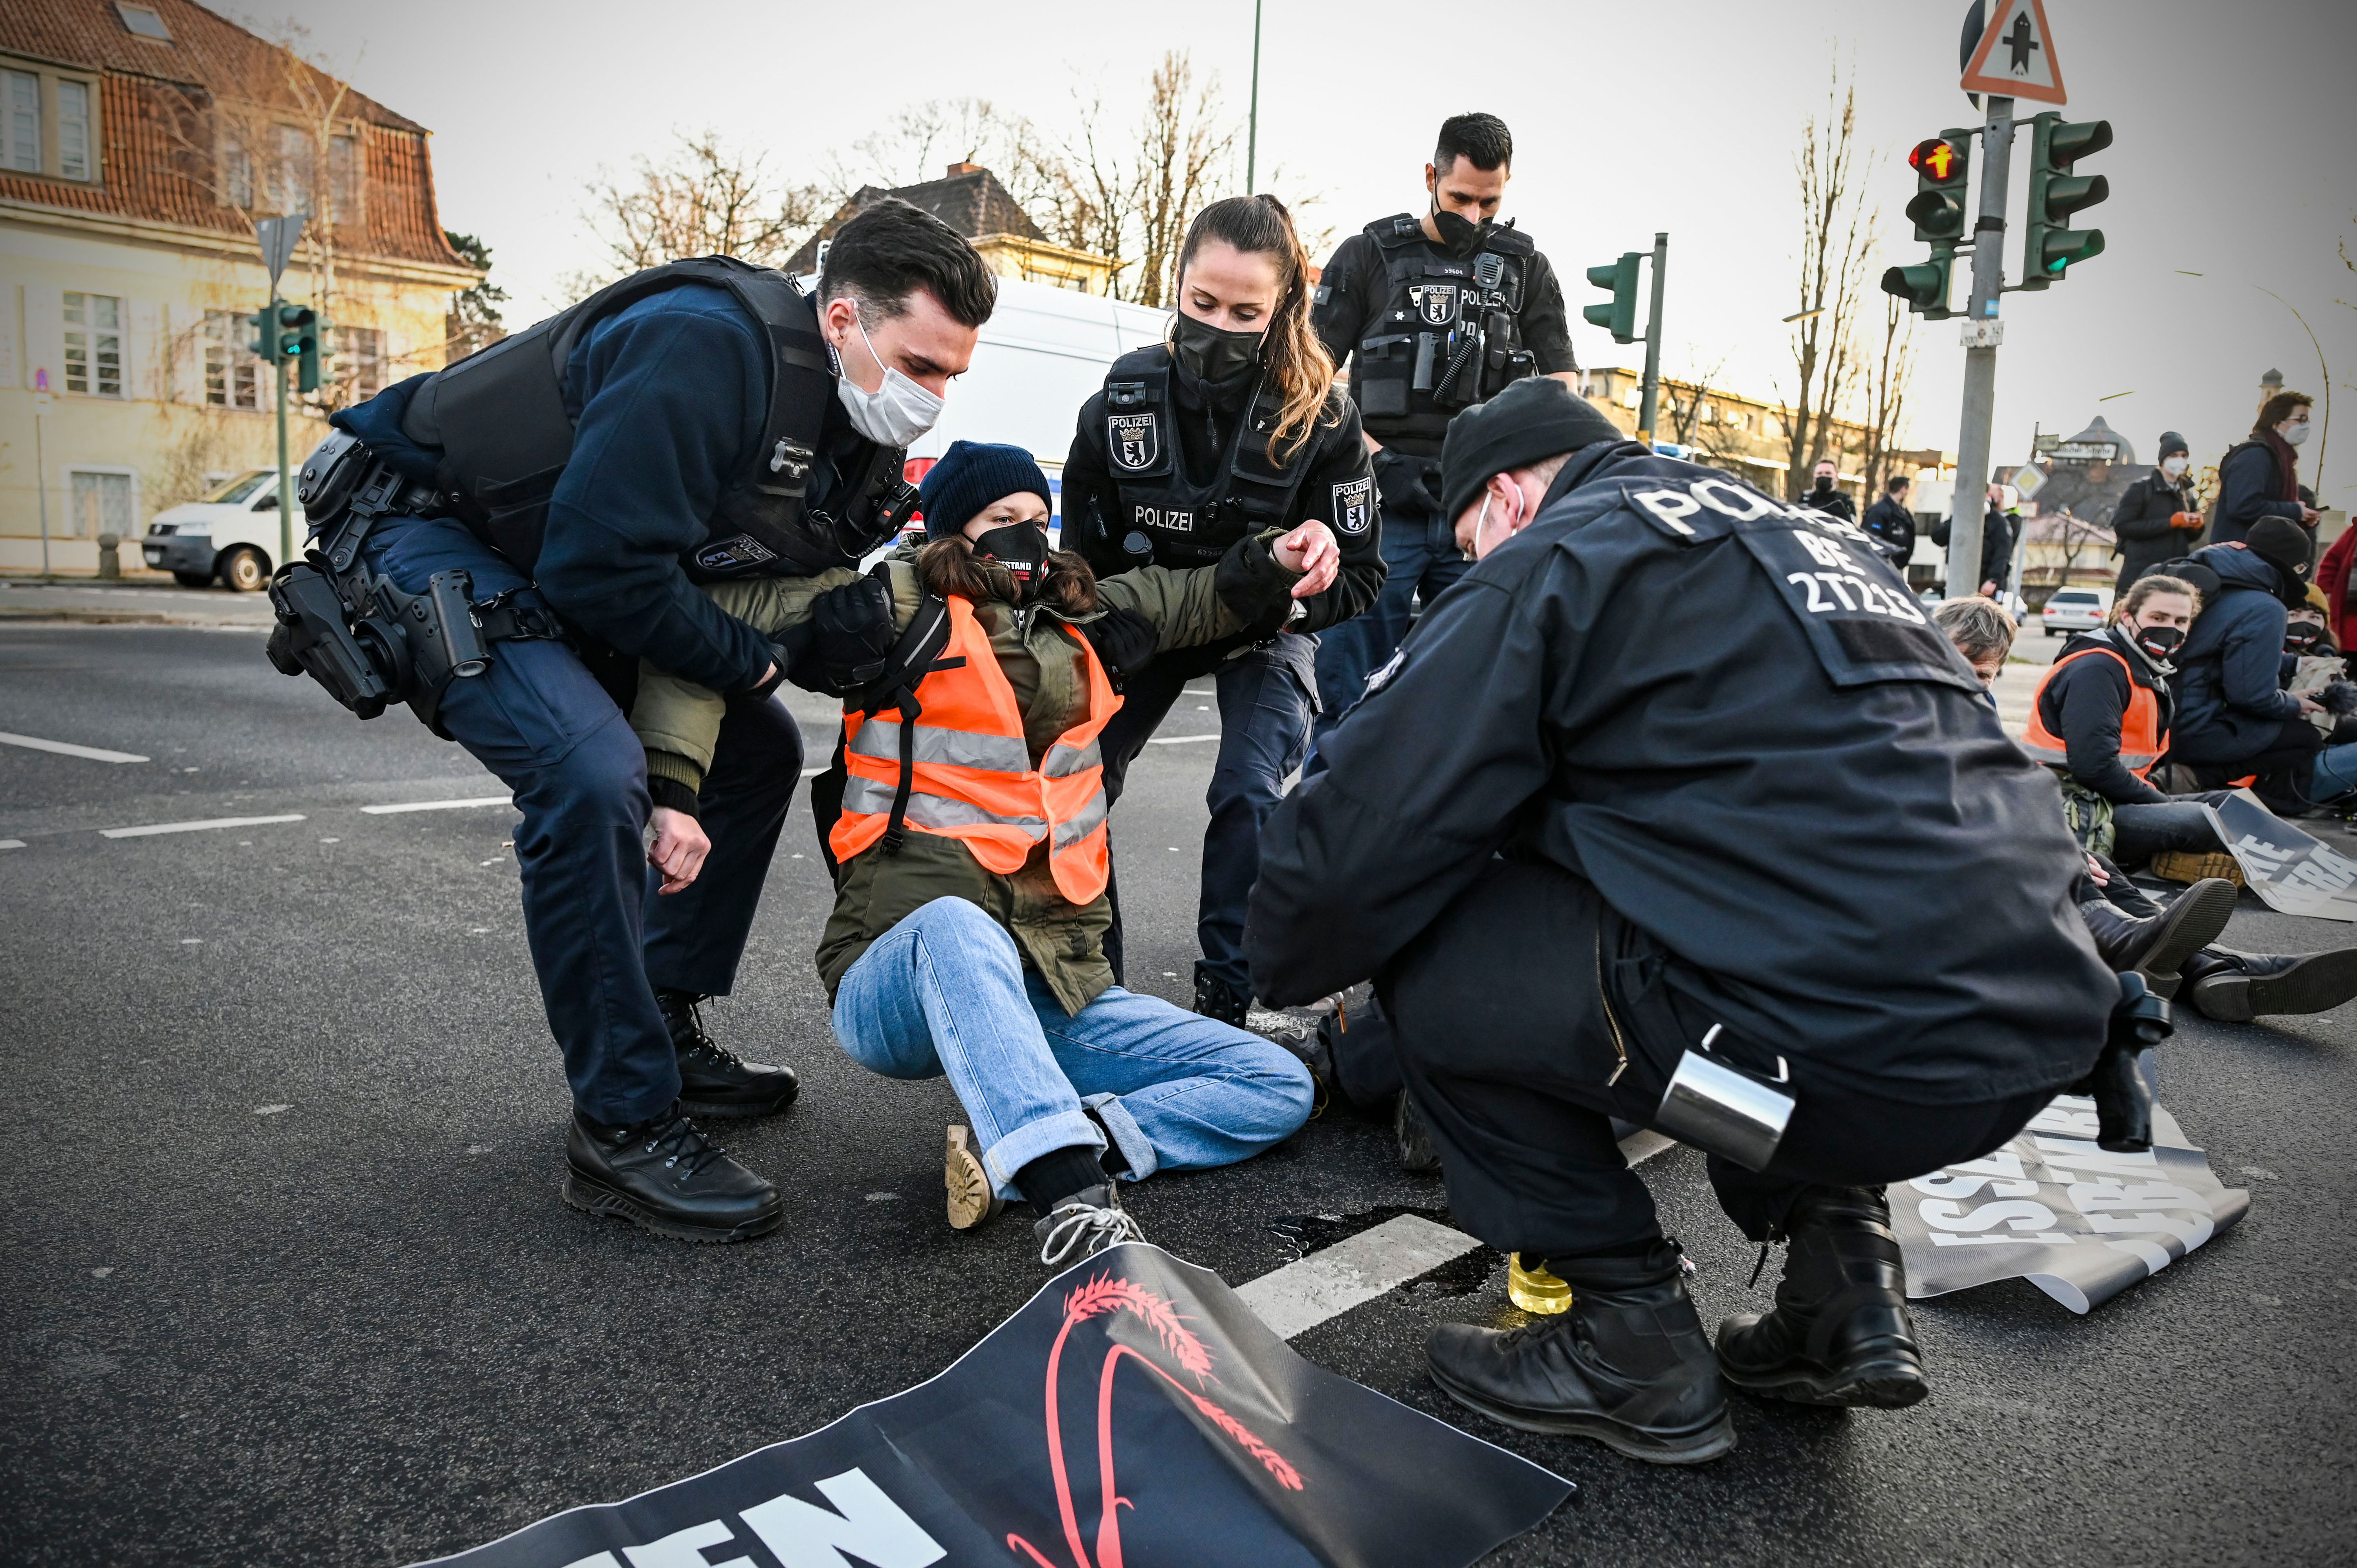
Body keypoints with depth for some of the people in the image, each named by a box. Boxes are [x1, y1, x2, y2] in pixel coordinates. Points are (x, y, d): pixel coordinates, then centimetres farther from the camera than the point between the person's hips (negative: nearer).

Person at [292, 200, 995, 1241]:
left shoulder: (855, 442, -2)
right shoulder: (708, 345, -30)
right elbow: (600, 563, -33)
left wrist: (679, 782, -14)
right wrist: (745, 660, -17)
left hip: (563, 573, 10)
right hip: (429, 535, -9)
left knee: (759, 747, 11)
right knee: (589, 773, -31)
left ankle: (665, 1034, 19)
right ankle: (621, 1127, -17)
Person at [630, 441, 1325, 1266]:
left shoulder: (1076, 618, 18)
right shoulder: (905, 603, 1)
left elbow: (1203, 598, 31)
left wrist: (1275, 559, 9)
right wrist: (669, 784, -19)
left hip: (1052, 988, 6)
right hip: (903, 982, -6)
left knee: (1279, 1087, -6)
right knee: (956, 920, -42)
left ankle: (1010, 1155, -23)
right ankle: (1074, 1204, -53)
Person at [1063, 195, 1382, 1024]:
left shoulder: (1320, 417, -21)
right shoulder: (1125, 397, -16)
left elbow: (1358, 573, -15)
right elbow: (1086, 551, -4)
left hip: (1267, 628, -2)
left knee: (1249, 796, -21)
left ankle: (1224, 998, -3)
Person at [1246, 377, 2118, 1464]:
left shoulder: (1552, 558, 0)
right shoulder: (1808, 534, 26)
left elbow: (1363, 833, -4)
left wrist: (1288, 968, 16)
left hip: (1855, 1049, -9)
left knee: (1424, 956, 2)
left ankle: (1635, 1347, 9)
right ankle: (1844, 1271, 22)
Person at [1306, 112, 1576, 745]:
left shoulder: (1528, 270, 15)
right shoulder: (1369, 255, 8)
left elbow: (1562, 384, 12)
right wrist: (1377, 458, -10)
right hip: (1381, 508, -2)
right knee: (1352, 697, -4)